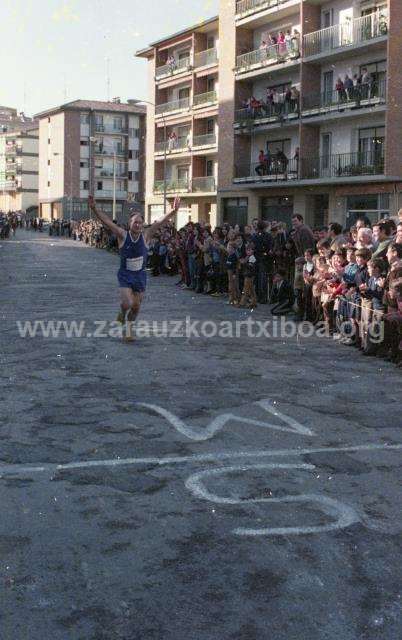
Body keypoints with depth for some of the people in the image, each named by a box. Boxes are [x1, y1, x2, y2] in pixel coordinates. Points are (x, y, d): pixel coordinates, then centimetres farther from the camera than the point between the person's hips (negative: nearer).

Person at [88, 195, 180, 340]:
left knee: (136, 306, 8)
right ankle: (122, 312, 21)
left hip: (140, 275, 2)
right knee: (127, 304, -17)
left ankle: (128, 327, 35)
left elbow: (160, 222, -14)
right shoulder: (123, 235, -10)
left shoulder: (146, 236, -6)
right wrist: (94, 209, -28)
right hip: (125, 275, -2)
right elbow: (107, 221, -17)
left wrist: (173, 212, -27)